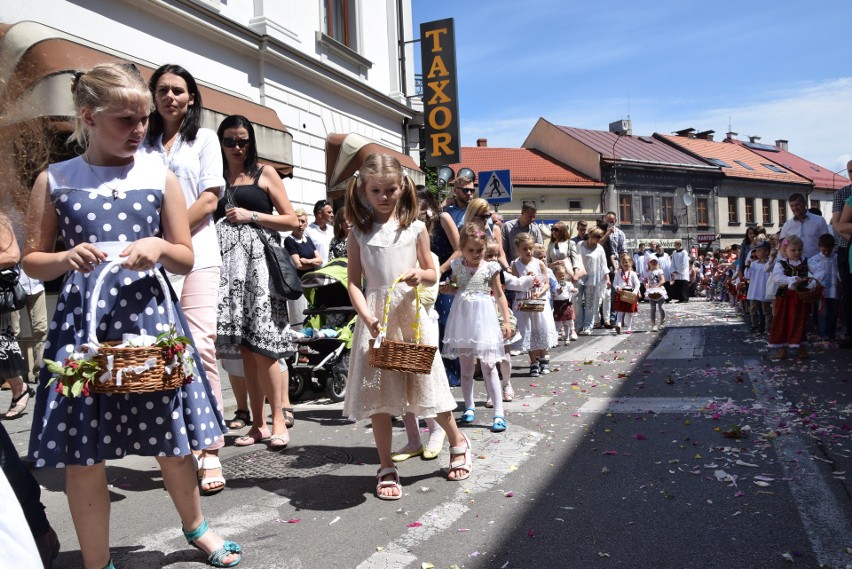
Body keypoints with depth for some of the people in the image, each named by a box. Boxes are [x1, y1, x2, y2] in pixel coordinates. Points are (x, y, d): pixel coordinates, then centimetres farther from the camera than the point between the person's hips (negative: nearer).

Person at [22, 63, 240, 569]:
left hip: (151, 317, 1)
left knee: (174, 440, 11)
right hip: (83, 323, 0)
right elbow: (33, 261, 7)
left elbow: (186, 259, 6)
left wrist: (158, 248, -15)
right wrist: (68, 258, -13)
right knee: (81, 451, 6)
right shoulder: (55, 180, 3)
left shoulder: (159, 175, 4)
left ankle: (196, 526, 38)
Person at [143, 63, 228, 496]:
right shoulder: (143, 145, 18)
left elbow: (209, 201, 2)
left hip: (195, 255, -2)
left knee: (200, 348, -12)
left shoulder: (204, 139, 12)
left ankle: (210, 452, -8)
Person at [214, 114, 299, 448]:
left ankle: (279, 420, -3)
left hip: (258, 259, -3)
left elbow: (291, 221, 3)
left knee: (260, 344, -10)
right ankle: (258, 424, 9)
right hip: (228, 262, 3)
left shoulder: (264, 175, 8)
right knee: (244, 347, 3)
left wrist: (251, 215, -6)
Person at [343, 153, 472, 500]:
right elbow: (354, 282, -1)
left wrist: (420, 275, -14)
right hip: (375, 317, 1)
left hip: (409, 313, 0)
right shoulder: (358, 233, 3)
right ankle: (387, 468, 18)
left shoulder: (414, 228, 4)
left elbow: (433, 274, 9)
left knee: (426, 382, 6)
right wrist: (368, 318, -16)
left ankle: (458, 443, 32)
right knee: (377, 392, 4)